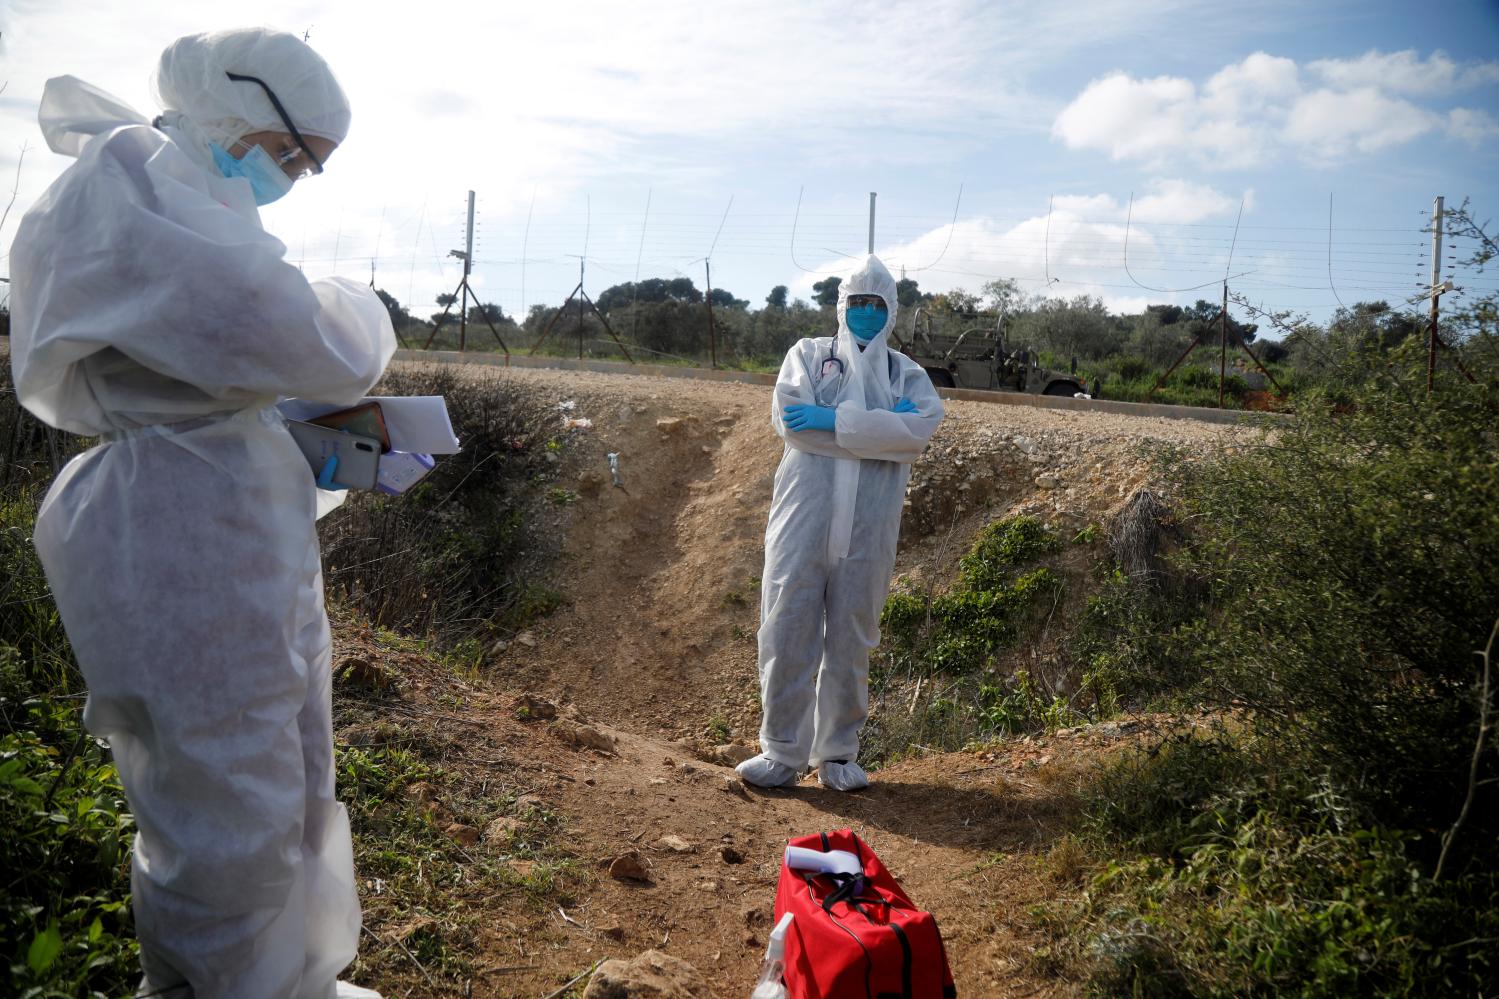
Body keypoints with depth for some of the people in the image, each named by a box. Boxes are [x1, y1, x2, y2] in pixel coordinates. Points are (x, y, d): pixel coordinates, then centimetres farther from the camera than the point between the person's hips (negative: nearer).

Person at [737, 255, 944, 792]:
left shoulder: (907, 374, 13)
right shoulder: (808, 354, 10)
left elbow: (919, 428, -10)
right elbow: (788, 417, -9)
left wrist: (832, 419, -15)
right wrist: (878, 426, -11)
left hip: (868, 526, 1)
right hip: (804, 516, -1)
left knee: (852, 638, 8)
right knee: (788, 632, 0)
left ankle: (838, 754, 20)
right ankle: (781, 751, 12)